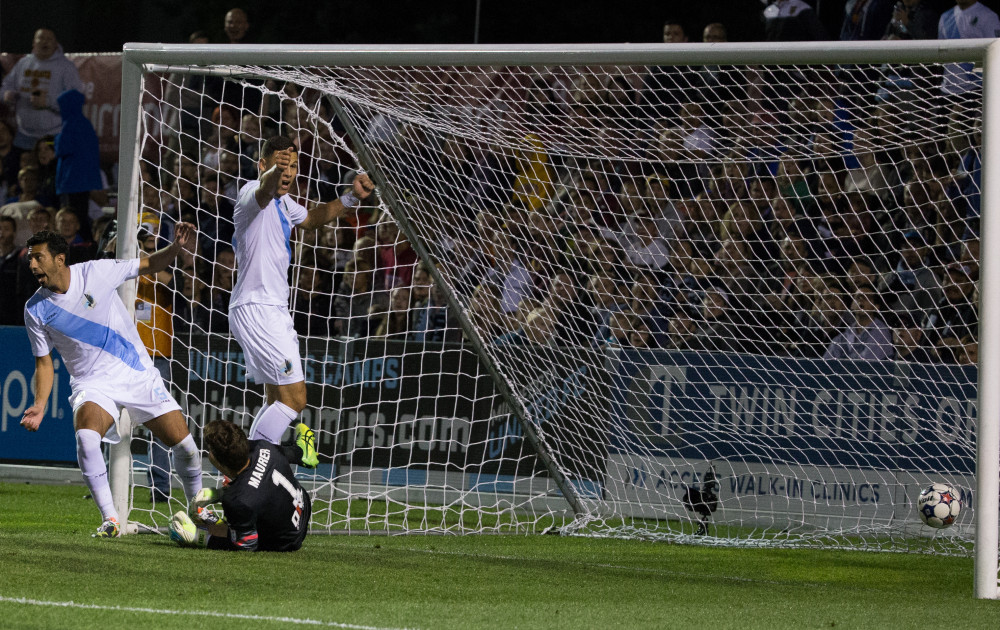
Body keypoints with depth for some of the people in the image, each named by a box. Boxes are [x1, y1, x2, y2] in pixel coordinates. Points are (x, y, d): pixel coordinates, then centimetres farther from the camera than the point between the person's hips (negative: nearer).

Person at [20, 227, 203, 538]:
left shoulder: (96, 272, -9)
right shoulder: (35, 310, -5)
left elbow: (149, 265, 3)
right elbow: (44, 363, 4)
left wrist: (176, 248, -16)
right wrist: (39, 406, -11)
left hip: (139, 375, 0)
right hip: (92, 383, 0)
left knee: (184, 445, -3)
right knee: (86, 437, -32)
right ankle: (110, 520, -23)